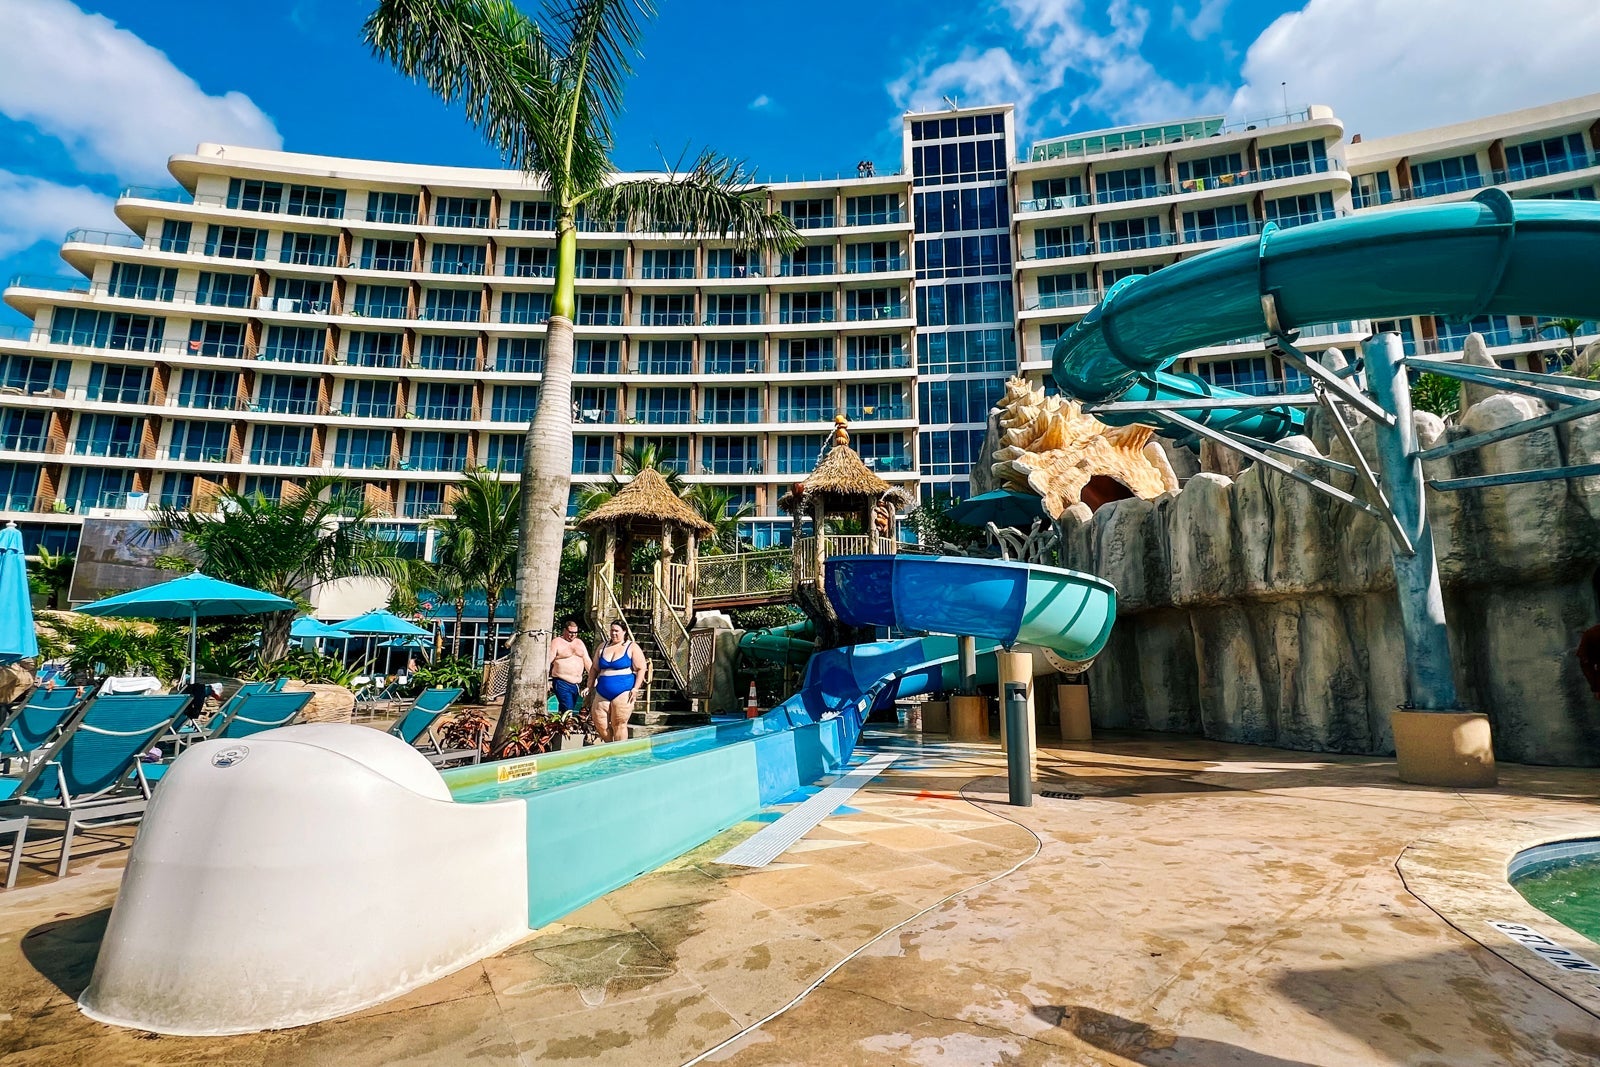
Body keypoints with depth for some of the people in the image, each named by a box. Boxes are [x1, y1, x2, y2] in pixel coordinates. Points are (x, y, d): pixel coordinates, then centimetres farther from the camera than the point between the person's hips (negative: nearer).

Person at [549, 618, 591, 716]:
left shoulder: (579, 642, 14)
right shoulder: (556, 643, -4)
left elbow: (587, 661, 15)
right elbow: (548, 661, -9)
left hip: (576, 683, 6)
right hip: (562, 683, -6)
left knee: (571, 709, 9)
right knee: (567, 710, -14)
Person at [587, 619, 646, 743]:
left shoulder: (632, 647, 2)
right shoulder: (603, 647, 15)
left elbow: (641, 669, -2)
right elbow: (594, 669, 19)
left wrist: (635, 688, -11)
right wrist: (590, 688, 12)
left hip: (623, 692, -5)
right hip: (602, 693, 5)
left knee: (619, 725, -5)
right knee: (600, 724, 1)